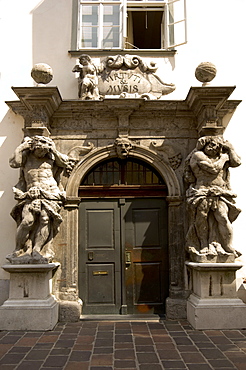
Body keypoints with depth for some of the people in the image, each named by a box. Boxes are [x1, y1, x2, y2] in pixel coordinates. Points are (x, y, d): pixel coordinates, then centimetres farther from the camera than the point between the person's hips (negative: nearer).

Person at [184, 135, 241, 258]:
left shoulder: (220, 157, 23)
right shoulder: (198, 155, 1)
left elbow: (236, 162, 14)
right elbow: (213, 168, -10)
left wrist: (229, 149, 16)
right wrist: (223, 158, 4)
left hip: (219, 194, 4)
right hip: (202, 193, -4)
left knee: (223, 218, -12)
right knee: (202, 218, -7)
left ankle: (229, 247, -10)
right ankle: (204, 245, 5)